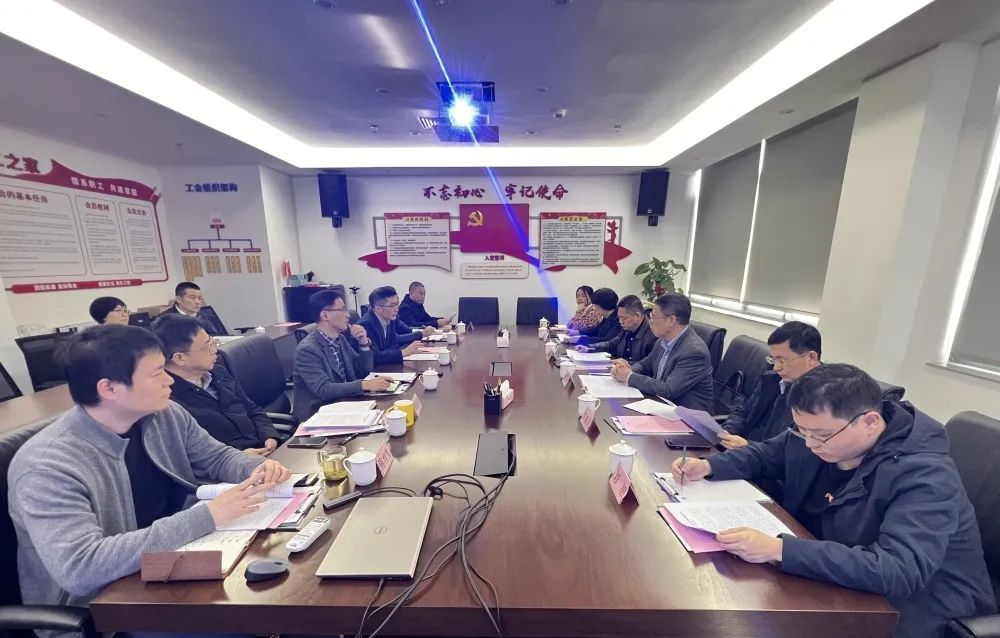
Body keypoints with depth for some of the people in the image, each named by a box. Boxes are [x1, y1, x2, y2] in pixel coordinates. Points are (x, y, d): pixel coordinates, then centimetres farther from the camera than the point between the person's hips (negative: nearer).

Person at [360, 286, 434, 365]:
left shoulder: (391, 318, -4)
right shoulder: (366, 324, -23)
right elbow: (374, 357, -29)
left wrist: (421, 333, -1)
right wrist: (403, 352, -31)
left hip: (387, 366, 7)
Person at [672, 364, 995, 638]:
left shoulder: (925, 477, -27)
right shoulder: (818, 430, -8)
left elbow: (897, 572, -36)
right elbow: (765, 453, 6)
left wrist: (779, 550, -44)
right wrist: (708, 465, -11)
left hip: (914, 605, -6)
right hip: (833, 580, 6)